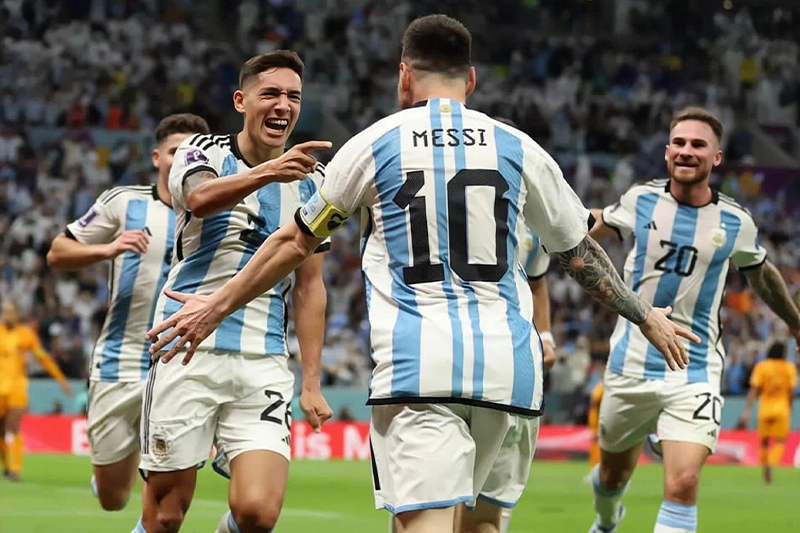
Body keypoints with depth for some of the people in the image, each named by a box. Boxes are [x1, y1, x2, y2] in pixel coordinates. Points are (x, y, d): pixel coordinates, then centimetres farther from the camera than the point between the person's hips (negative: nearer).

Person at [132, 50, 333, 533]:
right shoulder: (204, 153, 0)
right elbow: (201, 197, -25)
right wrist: (266, 173, -45)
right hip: (189, 353, -2)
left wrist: (312, 381, 12)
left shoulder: (310, 181, 12)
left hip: (263, 365, 3)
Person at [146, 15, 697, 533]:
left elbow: (295, 241, 15)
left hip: (417, 365, -3)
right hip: (508, 367, 3)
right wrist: (647, 316, 36)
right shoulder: (517, 148, 11)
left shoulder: (374, 145, 7)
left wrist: (217, 306, 28)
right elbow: (581, 252, 21)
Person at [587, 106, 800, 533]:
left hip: (694, 373, -2)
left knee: (682, 485, -19)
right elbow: (595, 228, 19)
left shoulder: (735, 223, -2)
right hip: (631, 366, 2)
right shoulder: (641, 201, -2)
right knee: (613, 474, 18)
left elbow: (761, 274, 18)